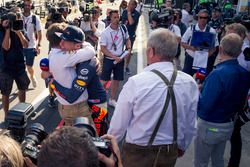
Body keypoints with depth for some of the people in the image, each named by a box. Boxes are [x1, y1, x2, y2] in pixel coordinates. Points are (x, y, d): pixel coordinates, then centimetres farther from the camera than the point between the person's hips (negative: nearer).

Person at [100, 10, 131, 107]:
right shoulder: (105, 32, -16)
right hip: (109, 59, -4)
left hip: (120, 59, 5)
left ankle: (112, 100, 28)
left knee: (117, 80, 13)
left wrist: (129, 48, -6)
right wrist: (114, 57, -20)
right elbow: (103, 48, -14)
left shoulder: (123, 28, -3)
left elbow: (127, 39, 13)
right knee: (104, 80, -3)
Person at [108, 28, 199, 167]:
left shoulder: (136, 82, -24)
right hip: (171, 153, 4)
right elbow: (190, 125, -2)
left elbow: (119, 123, -15)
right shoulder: (190, 83, -13)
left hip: (138, 153, -3)